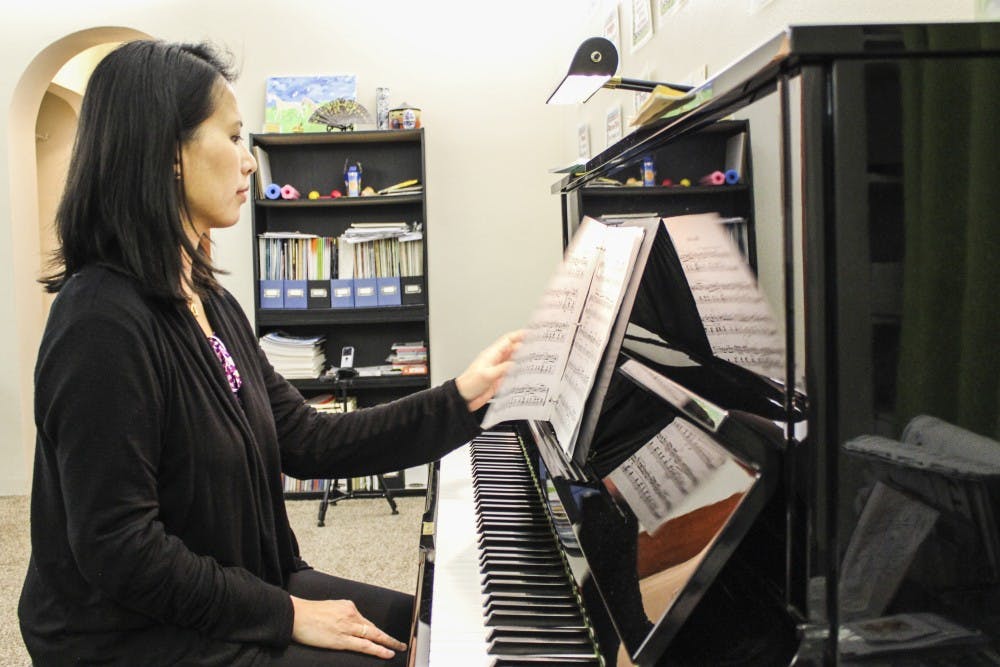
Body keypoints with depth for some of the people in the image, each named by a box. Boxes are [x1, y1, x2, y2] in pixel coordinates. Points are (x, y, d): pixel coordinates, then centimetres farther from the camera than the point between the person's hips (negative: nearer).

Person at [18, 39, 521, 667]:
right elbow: (117, 546, -25)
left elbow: (305, 441, 3)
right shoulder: (103, 321, -24)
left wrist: (459, 399, 0)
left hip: (242, 584, 9)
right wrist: (287, 613, -18)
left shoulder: (211, 305, 6)